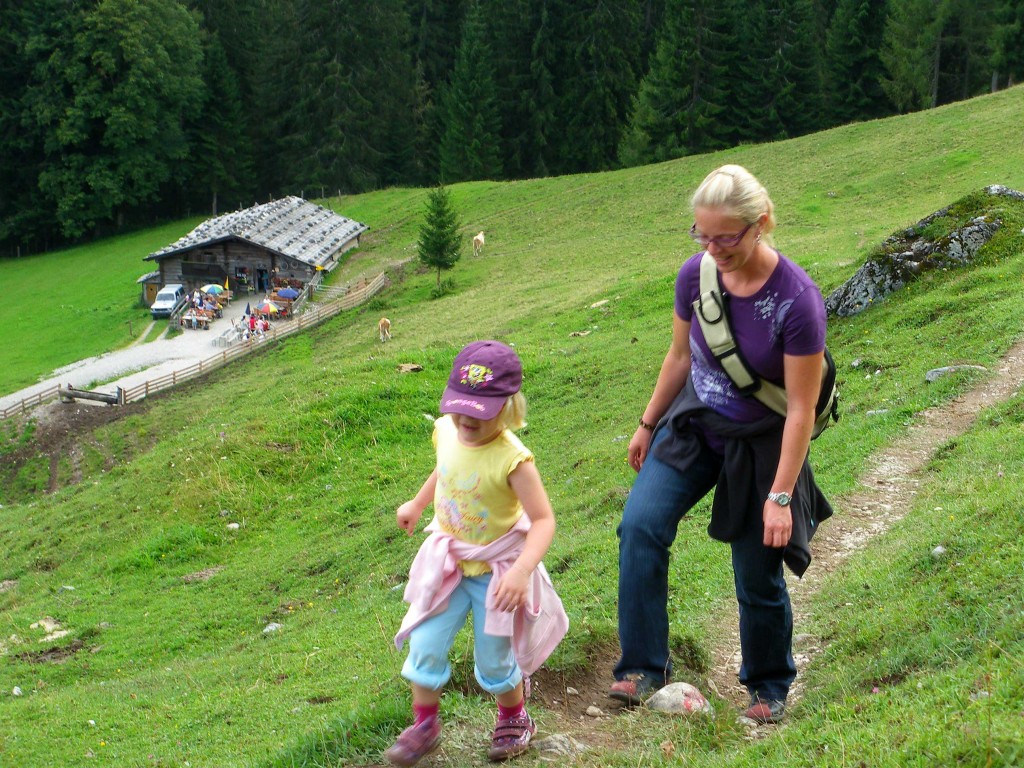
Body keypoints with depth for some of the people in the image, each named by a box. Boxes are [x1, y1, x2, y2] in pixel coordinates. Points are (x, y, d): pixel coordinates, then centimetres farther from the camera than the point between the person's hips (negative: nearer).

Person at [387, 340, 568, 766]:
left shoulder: (511, 459, -29)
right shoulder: (445, 431, -11)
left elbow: (543, 521, -28)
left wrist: (521, 571, -41)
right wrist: (417, 504, 24)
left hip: (495, 572, -4)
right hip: (447, 565, 5)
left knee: (495, 661, 12)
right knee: (425, 647, 5)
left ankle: (514, 720, 41)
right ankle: (424, 725, 28)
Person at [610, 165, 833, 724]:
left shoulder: (796, 300, -26)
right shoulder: (696, 274, -12)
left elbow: (800, 409, -20)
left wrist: (781, 495, -18)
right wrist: (648, 424, 13)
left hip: (760, 443, -4)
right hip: (693, 425, 4)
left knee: (758, 578, 7)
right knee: (640, 526, -18)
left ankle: (769, 686, 34)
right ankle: (643, 667, -6)